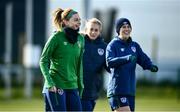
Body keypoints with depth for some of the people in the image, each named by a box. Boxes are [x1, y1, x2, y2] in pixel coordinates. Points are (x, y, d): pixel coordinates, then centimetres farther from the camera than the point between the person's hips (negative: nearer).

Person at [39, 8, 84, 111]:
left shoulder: (80, 39, 11)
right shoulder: (57, 37, -6)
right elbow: (43, 61, -6)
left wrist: (80, 85, 16)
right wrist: (50, 83, -15)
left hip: (72, 86, 6)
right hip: (56, 87, -6)